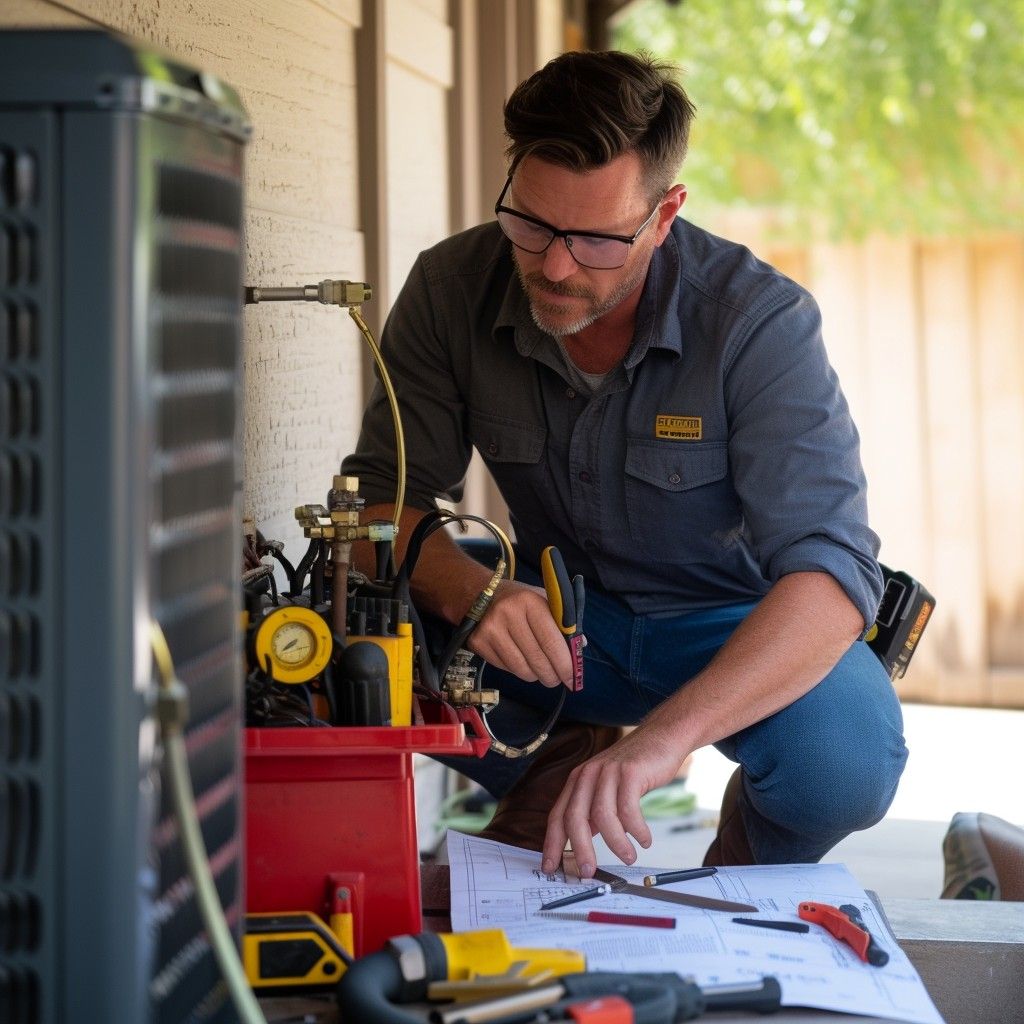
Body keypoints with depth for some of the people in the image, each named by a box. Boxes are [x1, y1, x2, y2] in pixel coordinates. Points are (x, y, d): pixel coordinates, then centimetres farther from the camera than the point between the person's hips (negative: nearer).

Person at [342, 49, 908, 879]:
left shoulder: (761, 321, -26)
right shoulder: (453, 289, -16)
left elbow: (830, 571, -35)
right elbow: (386, 498, -12)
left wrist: (658, 738, -51)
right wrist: (469, 593, -37)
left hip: (736, 623, -2)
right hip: (560, 607, 3)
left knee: (845, 758, -34)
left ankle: (751, 855, 6)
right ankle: (557, 766, 6)